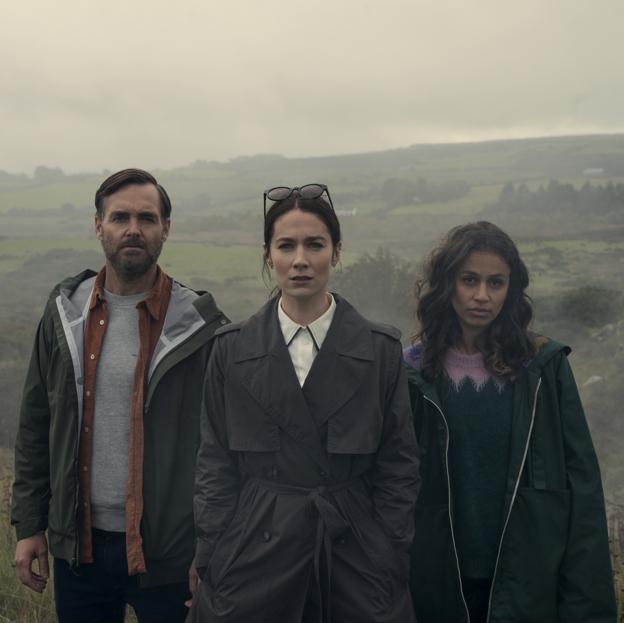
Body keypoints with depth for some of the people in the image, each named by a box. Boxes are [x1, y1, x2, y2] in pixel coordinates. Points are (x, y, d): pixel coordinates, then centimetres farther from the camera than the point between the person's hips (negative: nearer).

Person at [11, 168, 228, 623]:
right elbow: (36, 427, 7)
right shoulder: (66, 312, 3)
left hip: (166, 551, -3)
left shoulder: (199, 325, -8)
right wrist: (29, 526, 5)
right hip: (78, 544, 3)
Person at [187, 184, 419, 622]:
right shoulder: (232, 349, 1)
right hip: (255, 551, 1)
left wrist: (390, 566, -3)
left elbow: (399, 466, 1)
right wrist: (212, 566, -2)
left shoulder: (380, 349, -1)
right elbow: (215, 466, 3)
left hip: (352, 556, 0)